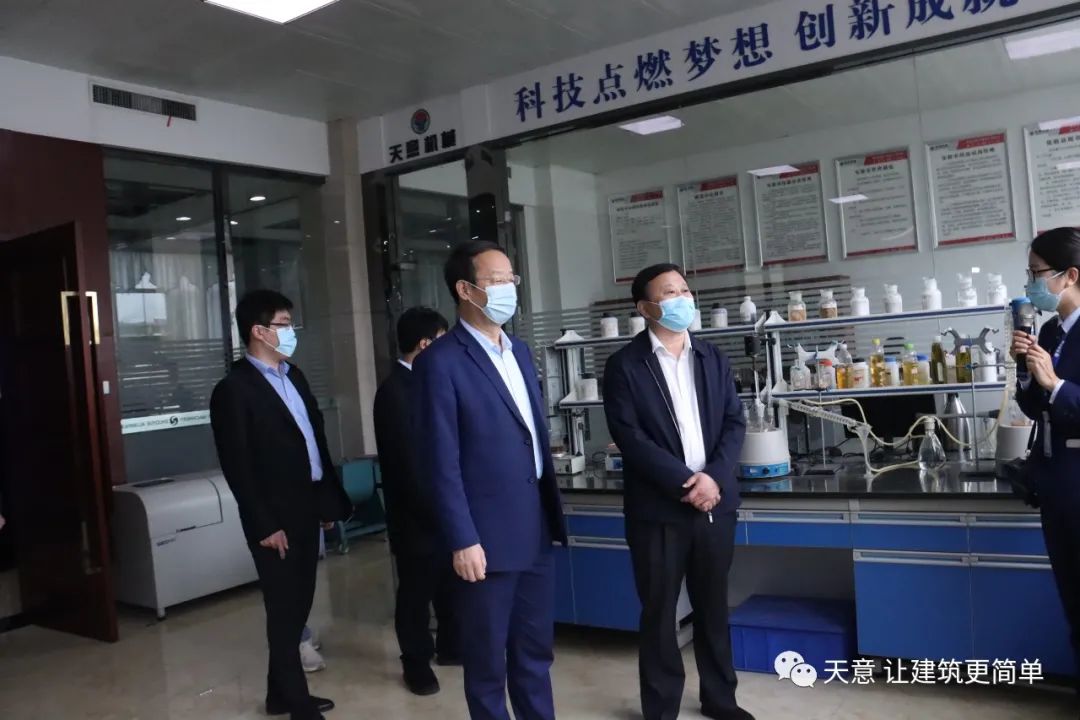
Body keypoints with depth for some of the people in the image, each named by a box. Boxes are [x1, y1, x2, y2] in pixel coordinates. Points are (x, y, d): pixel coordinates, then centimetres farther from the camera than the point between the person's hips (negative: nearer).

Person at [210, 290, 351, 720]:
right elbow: (237, 468, -14)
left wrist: (329, 500, 12)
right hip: (275, 519, -7)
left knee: (298, 605, 16)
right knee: (284, 609, 4)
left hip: (305, 510, 8)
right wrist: (264, 525, -15)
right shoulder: (234, 389, -12)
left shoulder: (294, 377, 12)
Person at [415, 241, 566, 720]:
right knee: (488, 662, 10)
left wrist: (552, 513, 15)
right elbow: (442, 464, -15)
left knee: (536, 652, 19)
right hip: (487, 538, -7)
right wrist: (462, 541, -16)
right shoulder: (441, 362, -12)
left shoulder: (519, 351, 12)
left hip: (536, 531, 7)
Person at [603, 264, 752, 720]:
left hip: (714, 502, 4)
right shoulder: (625, 365, -5)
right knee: (659, 612, 6)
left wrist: (713, 478, -10)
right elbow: (629, 436, -12)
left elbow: (734, 422, 6)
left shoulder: (713, 359, 10)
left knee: (713, 606, 15)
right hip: (658, 508, -4)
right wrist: (684, 481, -17)